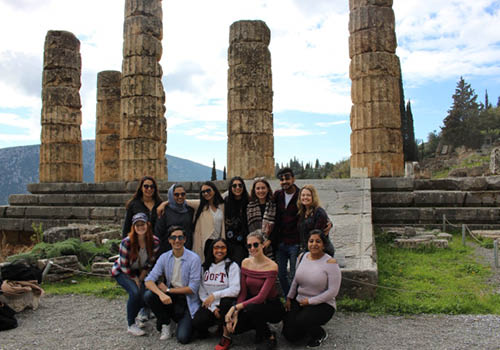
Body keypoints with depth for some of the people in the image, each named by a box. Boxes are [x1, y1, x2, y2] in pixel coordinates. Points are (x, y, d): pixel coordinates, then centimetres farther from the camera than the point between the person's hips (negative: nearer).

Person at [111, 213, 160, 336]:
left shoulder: (155, 242, -19)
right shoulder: (126, 242, -29)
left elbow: (149, 263, -6)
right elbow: (124, 266, -19)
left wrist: (141, 279, -9)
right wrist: (135, 280, -15)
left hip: (139, 272, 4)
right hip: (121, 272, -4)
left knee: (147, 294, -14)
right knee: (135, 292, -27)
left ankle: (133, 316, 18)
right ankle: (131, 325, -8)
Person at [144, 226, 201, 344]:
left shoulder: (194, 259, -14)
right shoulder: (164, 257, -2)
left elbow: (193, 288, -15)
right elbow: (149, 281, -9)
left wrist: (168, 290, -12)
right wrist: (161, 294, -29)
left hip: (187, 300, -4)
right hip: (169, 298, 4)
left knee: (183, 338, -19)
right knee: (148, 295, -23)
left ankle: (184, 321, 16)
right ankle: (164, 323, 1)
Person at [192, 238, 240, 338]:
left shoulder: (232, 266, -3)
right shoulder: (205, 267, 8)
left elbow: (235, 290, -15)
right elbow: (201, 291, 4)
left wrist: (215, 295, -23)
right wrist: (212, 308, -8)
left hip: (226, 303, -3)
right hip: (209, 305, 3)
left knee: (226, 301, -38)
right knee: (196, 323, -24)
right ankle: (216, 323, 11)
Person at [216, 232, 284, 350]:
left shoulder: (272, 266, -21)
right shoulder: (245, 263, -4)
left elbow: (261, 297, -26)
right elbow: (243, 292, -5)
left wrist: (235, 307, -31)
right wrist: (235, 313, -21)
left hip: (272, 306, -5)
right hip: (252, 302, 5)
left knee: (251, 308, -35)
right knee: (235, 326, -21)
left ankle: (269, 337, -7)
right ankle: (260, 326, 11)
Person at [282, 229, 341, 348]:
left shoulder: (330, 263, -15)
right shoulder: (302, 257, 3)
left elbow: (333, 291, -17)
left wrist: (310, 301, -16)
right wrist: (289, 298, 8)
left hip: (322, 304, -5)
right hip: (299, 301, 5)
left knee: (300, 321, -31)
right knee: (289, 335, -8)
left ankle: (320, 334, 2)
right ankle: (308, 329, 24)